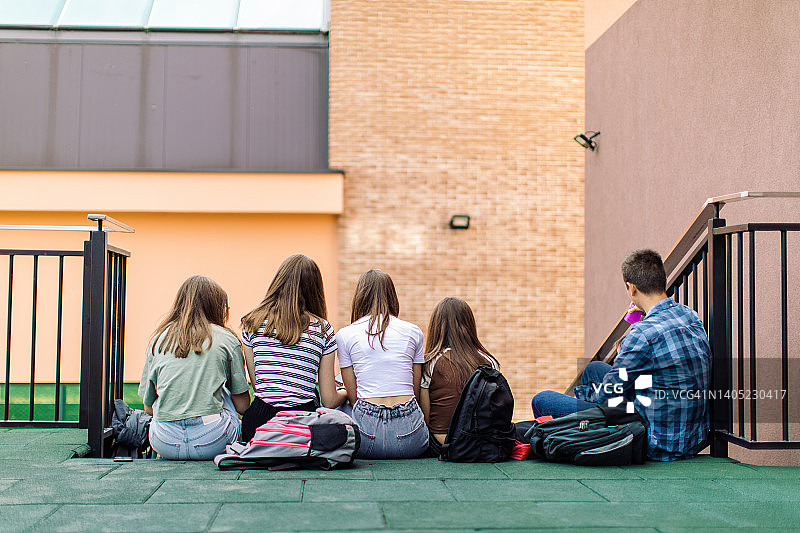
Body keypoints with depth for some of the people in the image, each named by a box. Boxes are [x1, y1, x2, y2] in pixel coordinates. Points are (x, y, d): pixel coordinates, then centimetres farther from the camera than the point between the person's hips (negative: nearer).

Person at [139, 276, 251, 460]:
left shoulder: (158, 340, 11)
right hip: (212, 442, -2)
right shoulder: (227, 339, 5)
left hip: (164, 444, 2)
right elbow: (242, 405, 8)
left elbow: (149, 407, 14)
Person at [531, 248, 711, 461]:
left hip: (659, 446, -9)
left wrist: (581, 392, 9)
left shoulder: (644, 333, -24)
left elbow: (606, 394, -12)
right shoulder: (691, 317, 3)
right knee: (594, 368, 27)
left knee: (542, 401, 0)